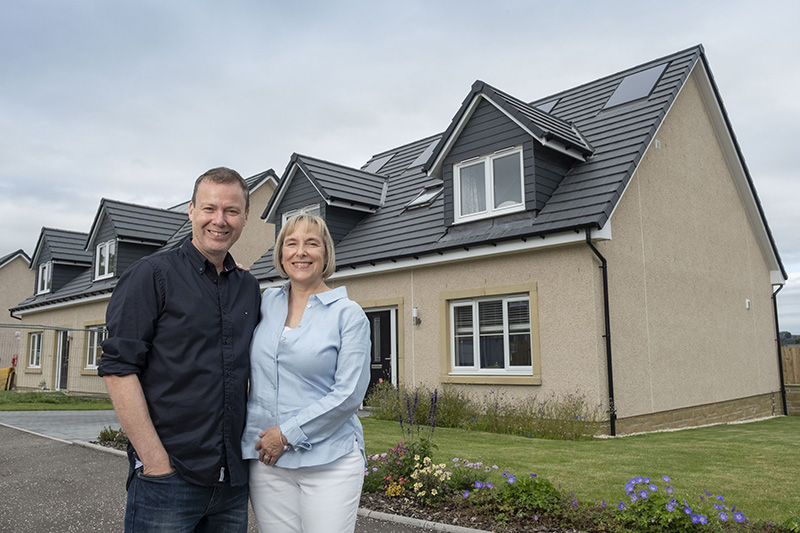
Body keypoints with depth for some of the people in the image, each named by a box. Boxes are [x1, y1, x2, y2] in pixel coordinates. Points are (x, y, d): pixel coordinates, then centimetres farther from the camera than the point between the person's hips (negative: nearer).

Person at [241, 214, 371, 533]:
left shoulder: (349, 314, -5)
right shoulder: (266, 301, 8)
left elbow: (349, 394, -10)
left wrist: (288, 434, -11)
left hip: (329, 461, -3)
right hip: (266, 461, 4)